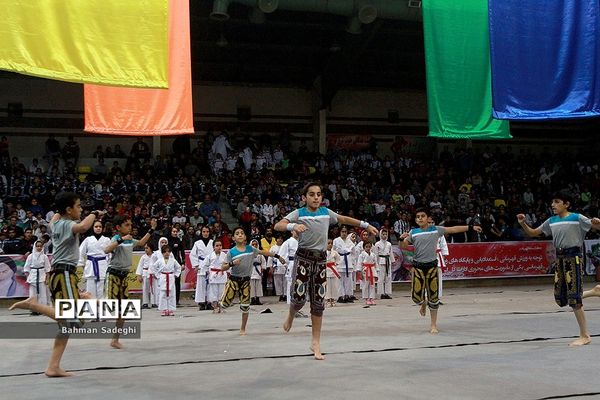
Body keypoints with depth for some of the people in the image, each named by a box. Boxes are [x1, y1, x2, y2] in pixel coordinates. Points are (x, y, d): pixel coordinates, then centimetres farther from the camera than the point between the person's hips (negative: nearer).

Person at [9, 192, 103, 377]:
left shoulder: (56, 222, 19)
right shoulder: (68, 224, -7)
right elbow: (82, 227, -32)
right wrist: (94, 214, -17)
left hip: (59, 273, 10)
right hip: (65, 274, -10)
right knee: (72, 320, -24)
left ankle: (53, 367, 7)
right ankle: (32, 304, -18)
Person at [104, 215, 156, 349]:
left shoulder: (130, 240, 8)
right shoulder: (116, 238, -13)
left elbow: (141, 242, 29)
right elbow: (107, 250, -32)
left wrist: (152, 229, 23)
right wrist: (121, 239, -34)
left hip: (124, 275, 7)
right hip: (113, 274, -7)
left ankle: (115, 339, 14)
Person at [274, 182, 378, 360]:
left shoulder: (326, 212, 8)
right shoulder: (298, 213, -4)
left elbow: (344, 219, 23)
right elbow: (277, 226, -16)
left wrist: (366, 225, 22)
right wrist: (293, 226, -36)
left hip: (320, 259, 3)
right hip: (303, 258, -3)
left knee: (318, 302, 3)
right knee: (299, 297, -12)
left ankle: (316, 342, 12)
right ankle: (291, 317, 25)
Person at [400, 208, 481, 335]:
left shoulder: (436, 230, 4)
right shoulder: (413, 232, 4)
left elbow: (454, 229, 7)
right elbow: (403, 247, 2)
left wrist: (471, 227, 5)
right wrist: (402, 239, -19)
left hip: (432, 265, 0)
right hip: (418, 266, 0)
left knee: (433, 296, 1)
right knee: (416, 296, -4)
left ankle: (434, 325, 12)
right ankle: (423, 304, 35)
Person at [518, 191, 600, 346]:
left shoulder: (577, 218, -7)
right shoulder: (551, 221, 11)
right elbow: (532, 233, 14)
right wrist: (522, 223, -3)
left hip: (574, 257, -7)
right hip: (560, 258, 7)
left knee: (573, 297, -7)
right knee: (560, 297, 8)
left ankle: (585, 335, 2)